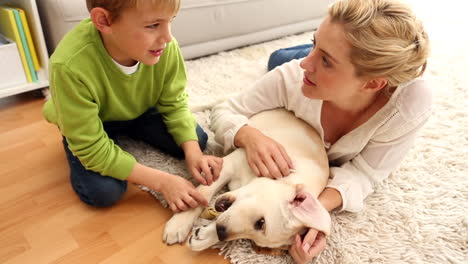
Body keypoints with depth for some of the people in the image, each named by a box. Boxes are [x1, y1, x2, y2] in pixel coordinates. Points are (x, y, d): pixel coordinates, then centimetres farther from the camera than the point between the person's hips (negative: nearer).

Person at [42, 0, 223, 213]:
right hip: (87, 124, -3)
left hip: (139, 112, 3)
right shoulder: (71, 66, -39)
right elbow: (93, 149, -32)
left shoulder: (166, 47, -31)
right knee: (104, 191, -21)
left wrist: (192, 153, -27)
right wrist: (161, 181, -35)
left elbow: (174, 104, -14)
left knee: (197, 141, -7)